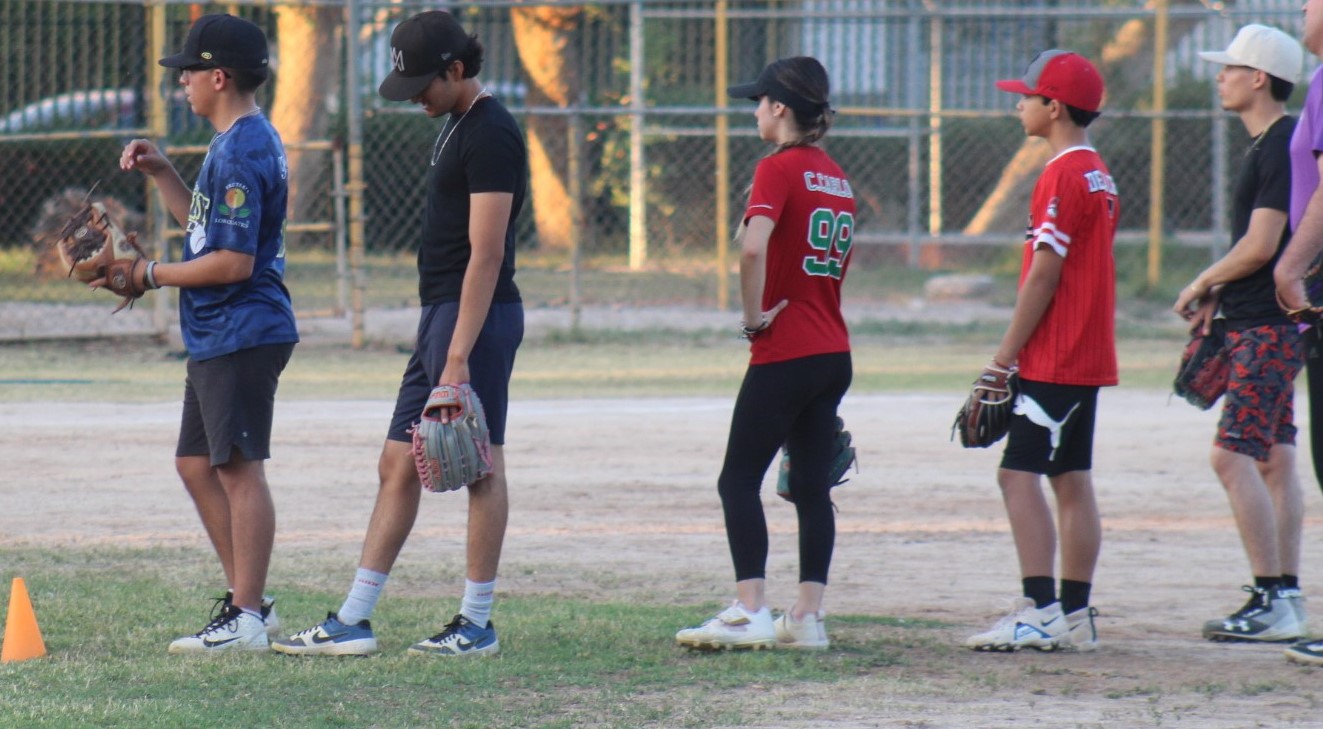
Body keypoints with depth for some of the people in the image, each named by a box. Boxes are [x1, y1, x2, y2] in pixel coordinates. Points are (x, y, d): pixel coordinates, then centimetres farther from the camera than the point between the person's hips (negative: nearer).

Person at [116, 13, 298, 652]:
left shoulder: (240, 153, -18)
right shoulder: (247, 141, 15)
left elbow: (232, 262, -23)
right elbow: (204, 222, 25)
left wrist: (154, 275, -13)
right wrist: (160, 172, 13)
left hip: (241, 335, -11)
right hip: (217, 336, 11)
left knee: (240, 467, -9)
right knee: (196, 463, 15)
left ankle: (245, 620, -8)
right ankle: (248, 602, 19)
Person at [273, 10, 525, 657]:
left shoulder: (491, 135, -14)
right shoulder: (455, 125, 17)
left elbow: (486, 255, -19)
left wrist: (458, 355, -23)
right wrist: (444, 345, 20)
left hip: (476, 317, -10)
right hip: (441, 313, 10)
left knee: (480, 468, -4)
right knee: (398, 467, 9)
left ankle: (477, 625, 2)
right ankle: (352, 622, 10)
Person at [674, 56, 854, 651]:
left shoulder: (778, 168, -11)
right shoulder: (837, 177, 14)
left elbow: (754, 246, -27)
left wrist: (754, 316, -15)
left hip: (784, 354, -8)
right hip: (834, 352, 8)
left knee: (739, 481, -3)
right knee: (812, 485, 9)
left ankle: (749, 613, -11)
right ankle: (807, 617, 8)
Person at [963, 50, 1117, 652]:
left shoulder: (1062, 176, -15)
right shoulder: (1099, 174, 15)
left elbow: (1044, 274, -18)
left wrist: (1005, 355, -14)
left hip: (1053, 359, -10)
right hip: (1088, 358, 10)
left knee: (1020, 474, -11)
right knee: (1072, 481, 11)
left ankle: (1041, 611, -17)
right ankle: (1075, 615, 12)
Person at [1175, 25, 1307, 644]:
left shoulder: (1283, 145, -15)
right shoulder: (1267, 144, 17)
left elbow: (1260, 246, -20)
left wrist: (1202, 284, -6)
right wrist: (1217, 296, 13)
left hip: (1269, 326, -11)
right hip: (1262, 323, 11)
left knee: (1233, 455, -14)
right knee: (1272, 459, 11)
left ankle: (1273, 602, -15)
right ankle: (1285, 597, 13)